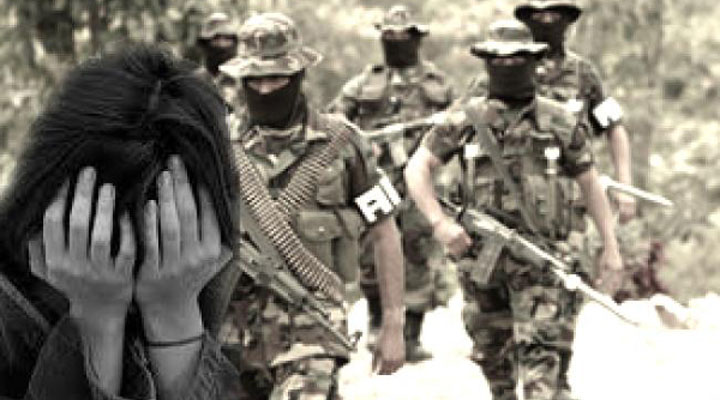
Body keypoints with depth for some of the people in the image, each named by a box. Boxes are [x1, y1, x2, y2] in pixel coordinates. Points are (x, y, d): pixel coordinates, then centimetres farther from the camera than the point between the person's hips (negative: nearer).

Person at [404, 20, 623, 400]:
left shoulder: (561, 121, 5)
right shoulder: (465, 119, 3)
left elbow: (590, 183, 12)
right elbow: (416, 169, 2)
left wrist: (611, 246, 9)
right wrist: (440, 222, -12)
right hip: (479, 255, 2)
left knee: (538, 346, -14)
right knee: (491, 351, 13)